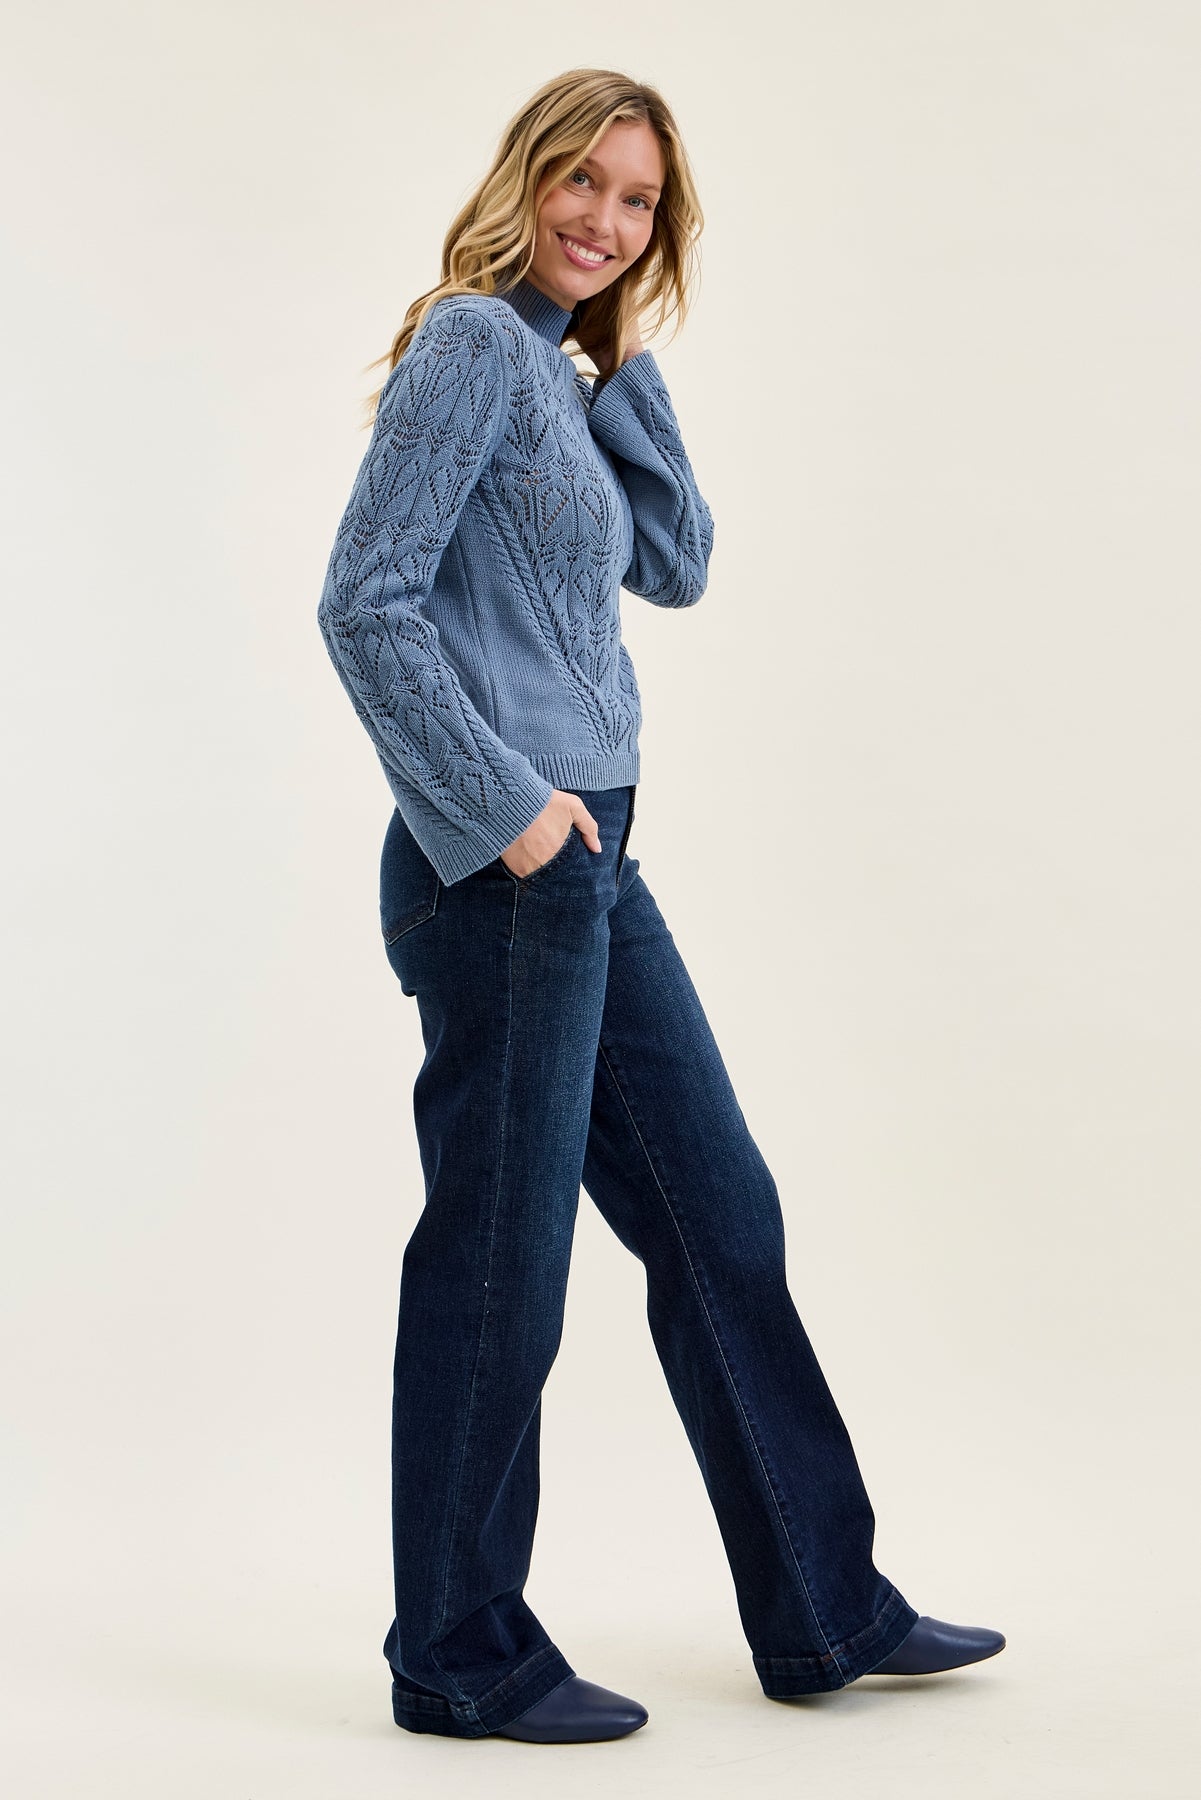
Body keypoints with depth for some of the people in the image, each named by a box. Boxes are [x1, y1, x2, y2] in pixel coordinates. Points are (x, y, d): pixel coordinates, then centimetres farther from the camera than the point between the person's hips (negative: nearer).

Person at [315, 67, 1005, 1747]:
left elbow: (676, 567, 13)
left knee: (722, 1217, 13)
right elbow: (367, 604, -18)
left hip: (589, 863, 10)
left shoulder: (565, 371, 17)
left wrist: (626, 365, 7)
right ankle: (461, 1657, 17)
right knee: (498, 1258, 1)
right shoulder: (473, 344, -10)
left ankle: (824, 1610, 25)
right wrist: (507, 805, -18)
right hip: (500, 873, -10)